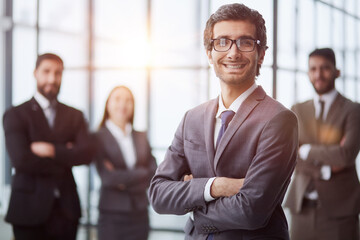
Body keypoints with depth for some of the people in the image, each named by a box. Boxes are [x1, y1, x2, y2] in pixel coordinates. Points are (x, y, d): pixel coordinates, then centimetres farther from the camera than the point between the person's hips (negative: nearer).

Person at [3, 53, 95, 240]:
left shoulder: (74, 116, 12)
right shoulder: (16, 115, 0)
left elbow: (86, 154, -4)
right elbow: (21, 160, -14)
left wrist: (53, 151, -16)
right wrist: (66, 157, -8)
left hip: (66, 210, 3)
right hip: (30, 210, -3)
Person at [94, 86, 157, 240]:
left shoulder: (141, 137, 11)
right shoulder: (99, 137, -3)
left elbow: (154, 173, 3)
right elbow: (106, 177, -12)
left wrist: (124, 179, -9)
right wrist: (141, 174, -9)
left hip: (139, 215, 4)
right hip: (112, 216, -4)